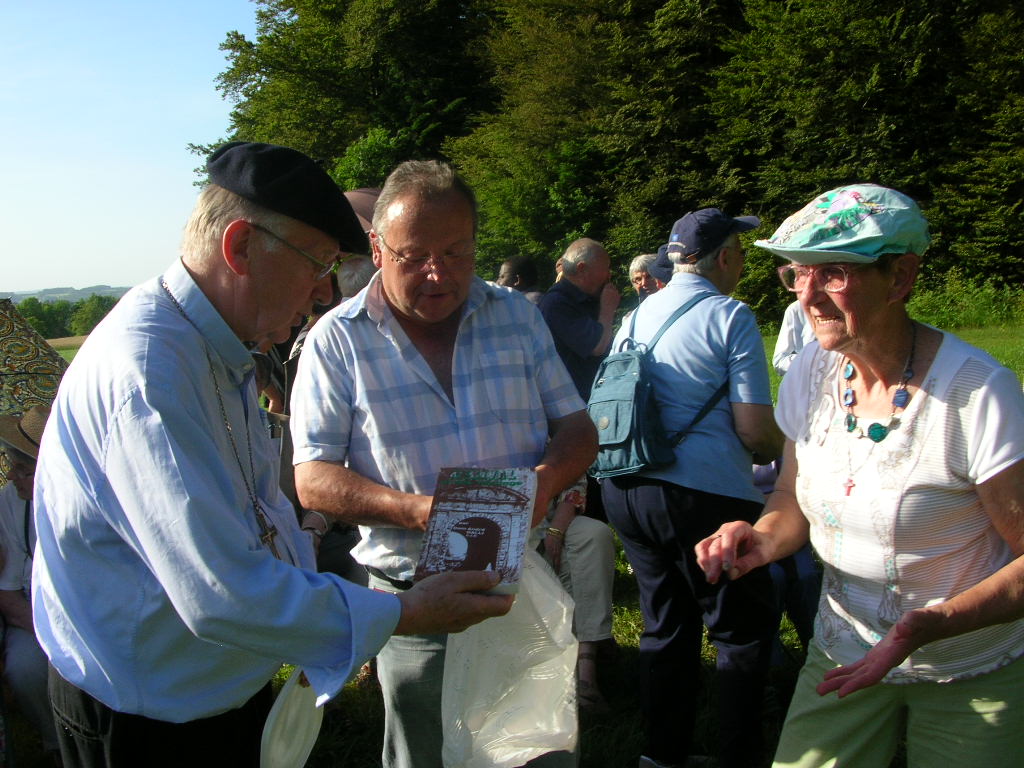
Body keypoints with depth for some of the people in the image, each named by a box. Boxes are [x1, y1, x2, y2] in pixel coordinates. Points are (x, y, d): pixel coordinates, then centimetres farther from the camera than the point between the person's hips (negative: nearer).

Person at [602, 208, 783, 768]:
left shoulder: (637, 314, 12)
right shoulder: (731, 316, -8)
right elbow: (755, 430, -12)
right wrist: (780, 453, 9)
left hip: (623, 487, 7)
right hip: (706, 493, -7)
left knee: (665, 626, 18)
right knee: (743, 632, 10)